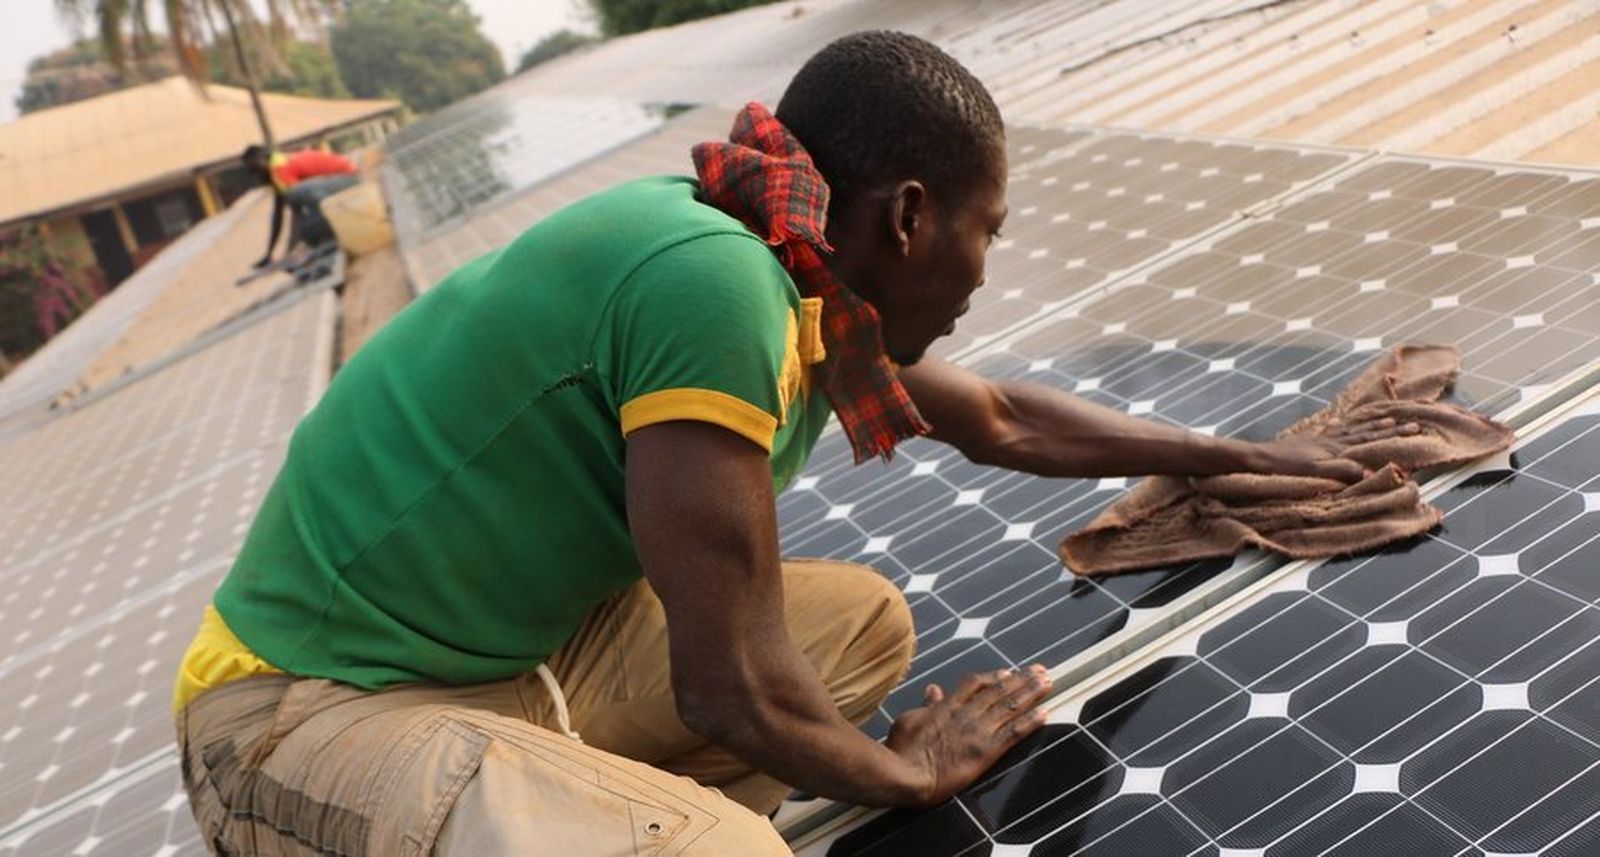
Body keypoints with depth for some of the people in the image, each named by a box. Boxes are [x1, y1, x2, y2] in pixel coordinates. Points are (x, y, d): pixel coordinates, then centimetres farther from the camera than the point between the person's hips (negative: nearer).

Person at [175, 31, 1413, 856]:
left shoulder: (818, 291, 1)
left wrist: (1238, 456, 25)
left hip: (516, 654, 9)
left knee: (862, 618, 9)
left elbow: (1005, 420, 17)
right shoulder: (713, 279, -27)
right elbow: (736, 691, -23)